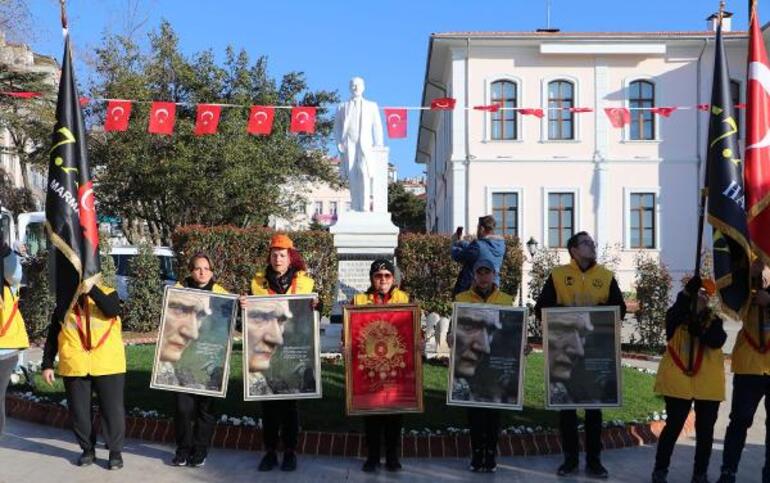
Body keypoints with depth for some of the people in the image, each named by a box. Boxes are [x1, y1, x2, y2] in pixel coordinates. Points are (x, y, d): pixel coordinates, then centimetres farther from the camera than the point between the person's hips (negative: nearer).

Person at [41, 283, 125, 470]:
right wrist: (47, 365, 6)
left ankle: (115, 451, 15)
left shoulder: (107, 293, 2)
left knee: (112, 409, 2)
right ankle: (88, 449, 26)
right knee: (79, 411, 9)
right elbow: (52, 336, 12)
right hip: (74, 367, 3)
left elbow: (112, 310, -21)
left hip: (108, 365, -2)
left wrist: (90, 288, -22)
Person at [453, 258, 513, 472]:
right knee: (474, 408, 4)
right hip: (470, 362, 0)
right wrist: (452, 338, -15)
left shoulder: (506, 300, 8)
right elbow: (455, 326, 6)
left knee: (493, 408, 4)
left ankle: (491, 454, 14)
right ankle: (477, 454, 13)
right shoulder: (461, 299, 6)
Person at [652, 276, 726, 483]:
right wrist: (692, 285, -32)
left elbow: (717, 340, -11)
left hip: (708, 384, 3)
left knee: (705, 430, 8)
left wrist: (700, 328, -25)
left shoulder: (713, 320, 8)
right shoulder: (676, 317, 2)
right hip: (679, 382, -3)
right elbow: (678, 308, -23)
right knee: (673, 426, 0)